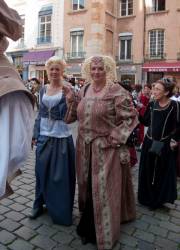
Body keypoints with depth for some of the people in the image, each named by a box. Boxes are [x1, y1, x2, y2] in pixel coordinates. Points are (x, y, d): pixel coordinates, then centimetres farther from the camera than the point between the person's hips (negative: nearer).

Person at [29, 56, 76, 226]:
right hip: (44, 136, 4)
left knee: (61, 174, 4)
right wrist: (35, 134, 11)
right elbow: (40, 113, 14)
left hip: (61, 137, -4)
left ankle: (61, 210, 21)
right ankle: (39, 204, 32)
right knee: (42, 171, 12)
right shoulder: (43, 90, 10)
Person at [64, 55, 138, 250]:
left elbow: (130, 118, -11)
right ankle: (89, 225, 40)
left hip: (106, 149, -5)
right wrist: (71, 100, -2)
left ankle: (103, 233, 26)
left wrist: (114, 138, -15)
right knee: (87, 185, 17)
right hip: (85, 148, 6)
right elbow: (77, 115, 13)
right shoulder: (84, 90, 8)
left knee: (103, 188, 4)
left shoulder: (117, 92, -10)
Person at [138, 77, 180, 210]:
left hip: (165, 145, -4)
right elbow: (146, 122, 3)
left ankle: (159, 199, 29)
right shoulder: (152, 104, 1)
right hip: (149, 142, 4)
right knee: (148, 172, 13)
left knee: (163, 174, 9)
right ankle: (147, 198, 32)